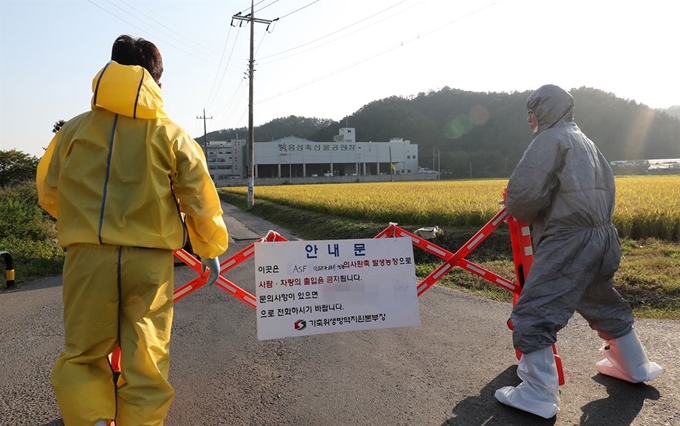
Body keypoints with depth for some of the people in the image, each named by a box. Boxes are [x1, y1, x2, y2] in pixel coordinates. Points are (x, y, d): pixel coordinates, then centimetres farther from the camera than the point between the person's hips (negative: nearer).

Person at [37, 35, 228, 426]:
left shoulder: (74, 129, 7)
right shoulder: (171, 134, 2)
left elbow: (48, 194, 14)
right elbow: (201, 199, 1)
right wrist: (212, 249, 15)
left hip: (87, 257, 1)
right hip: (150, 261, -1)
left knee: (82, 357, 16)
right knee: (146, 365, 10)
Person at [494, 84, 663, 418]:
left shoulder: (550, 139, -8)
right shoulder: (586, 142, 20)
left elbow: (525, 191, -19)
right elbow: (607, 187, 23)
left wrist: (514, 209, 0)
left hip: (569, 242, -10)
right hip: (601, 238, 10)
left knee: (534, 313, -7)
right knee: (604, 304, 27)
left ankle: (540, 396, -4)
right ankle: (635, 367, 45)